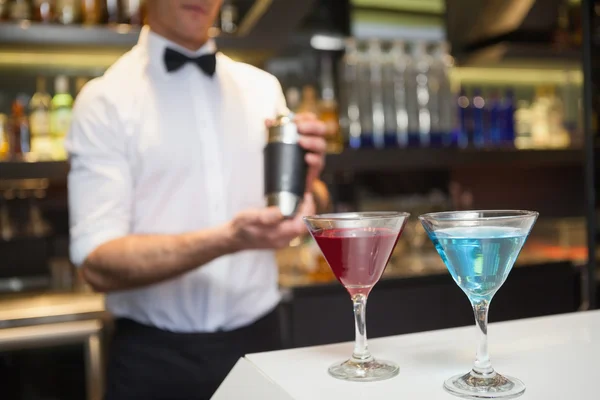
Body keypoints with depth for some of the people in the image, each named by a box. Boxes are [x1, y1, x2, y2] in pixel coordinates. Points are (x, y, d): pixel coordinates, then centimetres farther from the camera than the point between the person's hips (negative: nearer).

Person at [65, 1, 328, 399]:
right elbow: (97, 262, -16)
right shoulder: (106, 98, -8)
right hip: (155, 356, -3)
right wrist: (229, 239, -28)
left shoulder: (263, 87, 4)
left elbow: (303, 220, 6)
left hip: (257, 341, 4)